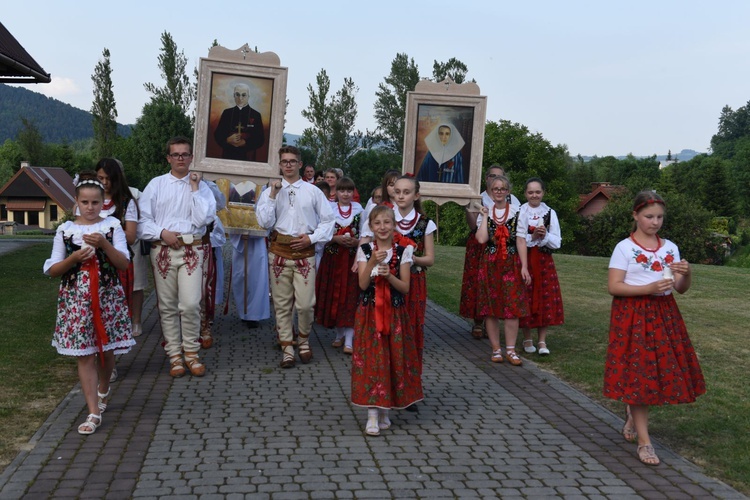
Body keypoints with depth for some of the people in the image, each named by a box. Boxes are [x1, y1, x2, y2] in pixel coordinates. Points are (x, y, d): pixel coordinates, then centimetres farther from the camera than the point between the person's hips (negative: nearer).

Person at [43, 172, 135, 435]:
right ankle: (94, 412, 2)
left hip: (107, 296, 0)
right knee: (84, 354, -2)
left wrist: (104, 244, -20)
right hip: (76, 299, 0)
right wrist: (74, 258, -15)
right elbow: (52, 270, 2)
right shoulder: (65, 230, 2)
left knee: (106, 349, 11)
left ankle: (103, 391, 41)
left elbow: (123, 263, -6)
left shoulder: (112, 225, 0)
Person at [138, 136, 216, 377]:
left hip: (192, 250, -1)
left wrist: (194, 189, -5)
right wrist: (162, 233, -10)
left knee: (190, 304, -10)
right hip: (162, 249, 1)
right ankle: (175, 356, 15)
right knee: (167, 306, 4)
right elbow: (143, 220, 6)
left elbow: (203, 219, -7)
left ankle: (191, 353, 7)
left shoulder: (201, 186, 7)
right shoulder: (156, 184, 9)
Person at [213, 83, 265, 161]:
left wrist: (245, 143, -17)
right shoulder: (227, 113, 8)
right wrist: (228, 140, -13)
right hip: (228, 155, 2)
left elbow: (260, 139, -2)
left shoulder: (255, 115, 2)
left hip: (247, 157, -2)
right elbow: (217, 134, 7)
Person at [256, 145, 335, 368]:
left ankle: (303, 341, 22)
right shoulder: (270, 191, 7)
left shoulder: (313, 191, 7)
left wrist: (312, 237, -4)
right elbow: (265, 222, -4)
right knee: (282, 304, 5)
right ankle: (287, 349, 15)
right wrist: (273, 195, -9)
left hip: (305, 252, -1)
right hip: (279, 251, 1)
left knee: (305, 304, -5)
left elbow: (328, 220, 8)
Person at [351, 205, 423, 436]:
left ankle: (385, 409, 20)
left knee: (393, 359, 4)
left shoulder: (403, 252, 1)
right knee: (371, 359, -4)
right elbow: (363, 284, -11)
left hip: (395, 313, 1)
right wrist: (372, 262, -24)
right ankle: (373, 414, 1)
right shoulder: (364, 250, 0)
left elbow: (405, 287, -3)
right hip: (369, 313, -1)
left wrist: (388, 275, -19)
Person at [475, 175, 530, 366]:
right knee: (491, 307, 3)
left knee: (513, 307, -4)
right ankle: (496, 349, 14)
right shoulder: (485, 212, 6)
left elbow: (521, 241, -2)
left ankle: (510, 350, 5)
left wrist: (524, 267, -7)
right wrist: (485, 216, -5)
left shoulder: (517, 212, 2)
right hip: (490, 264, 2)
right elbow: (482, 239, -9)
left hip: (511, 264, -1)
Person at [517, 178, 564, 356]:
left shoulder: (550, 213, 5)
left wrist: (545, 235, -16)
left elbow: (557, 242, 2)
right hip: (524, 260, -2)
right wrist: (532, 236, -18)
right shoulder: (519, 212, -1)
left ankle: (542, 341, 9)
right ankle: (527, 339, 16)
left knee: (545, 300, 0)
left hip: (544, 261, 2)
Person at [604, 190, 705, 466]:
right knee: (637, 374, -2)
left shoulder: (670, 247, 8)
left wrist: (686, 274, -14)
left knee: (666, 370, 7)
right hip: (633, 316, -5)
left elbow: (682, 289, 7)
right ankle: (644, 442, 6)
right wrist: (649, 288, -22)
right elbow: (614, 287, -12)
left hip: (664, 315, 5)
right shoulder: (624, 247, -6)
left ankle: (632, 412, 35)